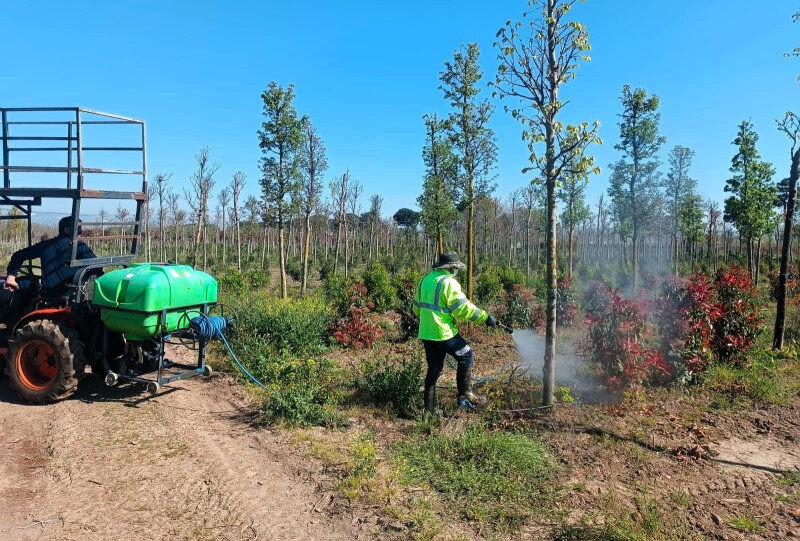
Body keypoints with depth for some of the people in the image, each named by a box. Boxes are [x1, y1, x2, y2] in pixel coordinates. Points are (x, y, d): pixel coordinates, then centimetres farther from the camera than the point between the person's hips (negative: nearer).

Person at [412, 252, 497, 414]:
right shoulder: (449, 282, -13)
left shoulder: (425, 280, 12)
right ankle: (465, 395, 14)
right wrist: (485, 317, -11)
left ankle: (430, 408, 19)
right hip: (443, 333, -7)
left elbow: (417, 307, 21)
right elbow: (464, 308, -19)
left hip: (426, 333, 8)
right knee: (466, 356, 13)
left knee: (434, 369, 15)